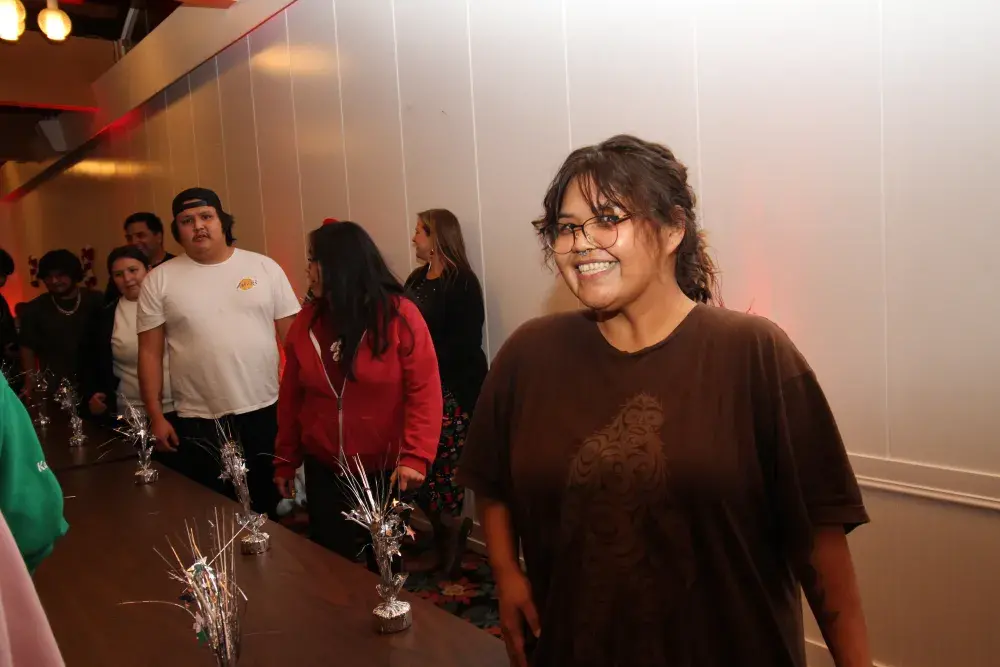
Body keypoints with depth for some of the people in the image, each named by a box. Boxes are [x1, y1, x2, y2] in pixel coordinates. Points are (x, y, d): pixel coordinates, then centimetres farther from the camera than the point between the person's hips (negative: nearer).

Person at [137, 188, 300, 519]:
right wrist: (156, 416, -1)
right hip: (197, 423, 0)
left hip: (267, 413, 0)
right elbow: (150, 352, 3)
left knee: (269, 508, 12)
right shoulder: (159, 280, 2)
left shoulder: (265, 267, 2)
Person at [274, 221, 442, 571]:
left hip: (386, 470, -3)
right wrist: (285, 461, 8)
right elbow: (291, 396, 6)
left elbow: (424, 390, -15)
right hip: (324, 470, 3)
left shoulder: (399, 314, -13)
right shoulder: (306, 320, 0)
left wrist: (415, 456, -23)